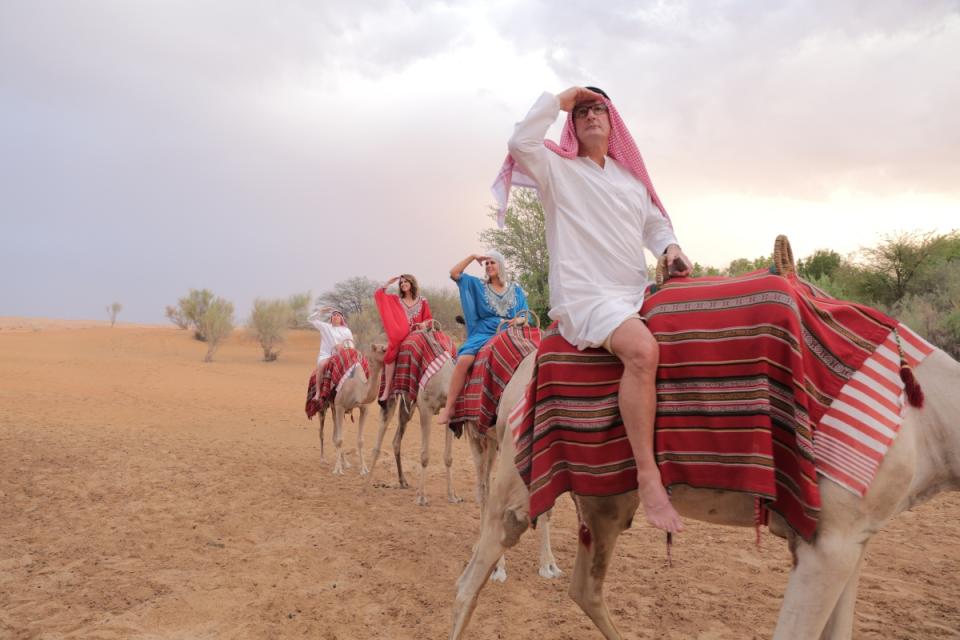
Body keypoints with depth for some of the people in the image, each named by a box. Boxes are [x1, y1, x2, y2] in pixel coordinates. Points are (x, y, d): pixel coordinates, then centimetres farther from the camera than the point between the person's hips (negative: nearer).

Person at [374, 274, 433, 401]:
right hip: (399, 338, 0)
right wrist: (389, 283, 12)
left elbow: (429, 319, 14)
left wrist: (423, 324, -7)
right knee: (391, 356, -24)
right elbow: (378, 294, 12)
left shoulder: (422, 302, 10)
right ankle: (387, 390, -21)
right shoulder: (395, 300, 14)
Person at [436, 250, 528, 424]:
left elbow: (525, 315, 13)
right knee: (463, 360, -30)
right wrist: (472, 257, 4)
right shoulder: (478, 285, 13)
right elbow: (454, 274, 5)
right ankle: (449, 407, -24)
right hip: (483, 334, -1)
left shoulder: (516, 289, 16)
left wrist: (518, 320, -10)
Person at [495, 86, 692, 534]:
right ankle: (647, 474, -30)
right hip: (585, 297, -8)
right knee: (642, 348, -34)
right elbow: (520, 143, -14)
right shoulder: (558, 167, 4)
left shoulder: (631, 177, 23)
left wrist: (670, 248, 6)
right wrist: (558, 100, -4)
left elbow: (655, 224, 27)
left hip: (637, 294, 8)